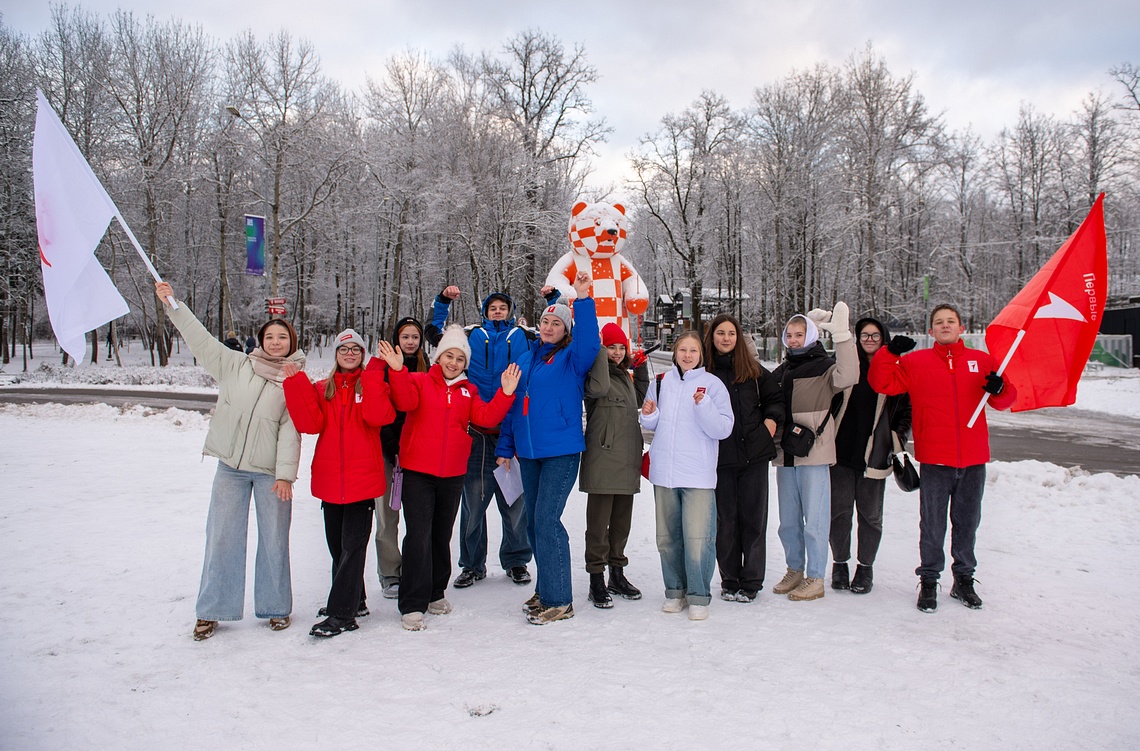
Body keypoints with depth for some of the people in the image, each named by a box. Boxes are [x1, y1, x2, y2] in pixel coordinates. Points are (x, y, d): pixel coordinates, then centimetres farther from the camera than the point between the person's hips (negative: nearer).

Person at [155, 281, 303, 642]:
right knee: (222, 537, 5)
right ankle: (211, 611, 18)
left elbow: (291, 430, -6)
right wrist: (171, 303, 4)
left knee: (274, 540, 6)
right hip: (230, 467, 2)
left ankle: (276, 607, 22)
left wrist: (285, 473, -12)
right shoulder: (236, 365, 6)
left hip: (271, 472, -2)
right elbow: (200, 338, 7)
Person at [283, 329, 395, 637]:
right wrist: (296, 383, -12)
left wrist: (371, 378, -21)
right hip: (330, 481, 5)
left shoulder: (372, 384, 1)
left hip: (363, 479, -5)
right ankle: (354, 602, 31)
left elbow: (379, 417, -19)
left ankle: (342, 614, 1)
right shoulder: (322, 389, 11)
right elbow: (310, 424, -7)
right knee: (338, 545, 15)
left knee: (352, 546, -5)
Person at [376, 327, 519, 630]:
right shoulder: (419, 381, 1)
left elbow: (486, 417, -3)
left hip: (453, 475, 4)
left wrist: (506, 393, -14)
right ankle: (412, 605, -3)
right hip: (418, 472, -4)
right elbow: (405, 402, -20)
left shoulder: (469, 391, 12)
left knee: (442, 535, 14)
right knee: (419, 535, -9)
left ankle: (436, 593, 29)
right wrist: (397, 371, -33)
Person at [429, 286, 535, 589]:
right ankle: (472, 564, 17)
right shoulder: (472, 336, 16)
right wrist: (443, 302, 14)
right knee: (473, 499, 3)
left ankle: (516, 561, 19)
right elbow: (436, 335, 23)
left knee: (515, 498, 4)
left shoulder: (523, 337, 14)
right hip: (478, 431, 1)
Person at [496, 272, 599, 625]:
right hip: (529, 452, 7)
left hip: (561, 452, -6)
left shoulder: (572, 357, -2)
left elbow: (589, 343, -25)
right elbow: (513, 405, 18)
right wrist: (505, 447, 16)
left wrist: (583, 300, -32)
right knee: (534, 522, 12)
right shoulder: (526, 358, 15)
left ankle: (559, 600, 0)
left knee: (546, 521, -10)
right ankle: (546, 589, 27)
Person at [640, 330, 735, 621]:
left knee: (698, 538, -8)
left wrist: (703, 405, -22)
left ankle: (699, 596, 7)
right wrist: (649, 416, -2)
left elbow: (723, 429, -8)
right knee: (667, 537, 11)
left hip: (698, 475, -4)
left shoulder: (712, 384, -1)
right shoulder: (662, 382, 10)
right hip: (664, 472, 4)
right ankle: (675, 591, 25)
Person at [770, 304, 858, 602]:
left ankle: (815, 578, 11)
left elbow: (848, 376, -25)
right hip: (785, 454, 6)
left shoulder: (824, 367, -3)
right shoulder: (782, 371, 15)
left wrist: (841, 334, -27)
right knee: (788, 520, 13)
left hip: (814, 455, -6)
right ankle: (794, 570, 28)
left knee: (814, 519, 0)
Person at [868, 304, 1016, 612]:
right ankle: (928, 581, 17)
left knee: (967, 521, 14)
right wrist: (890, 352, -15)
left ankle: (964, 579, 28)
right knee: (932, 524, 5)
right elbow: (882, 383, -2)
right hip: (934, 459, -2)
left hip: (973, 459, 2)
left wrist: (1000, 388, -12)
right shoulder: (915, 362, 3)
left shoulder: (982, 360, 8)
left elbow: (1004, 401, 11)